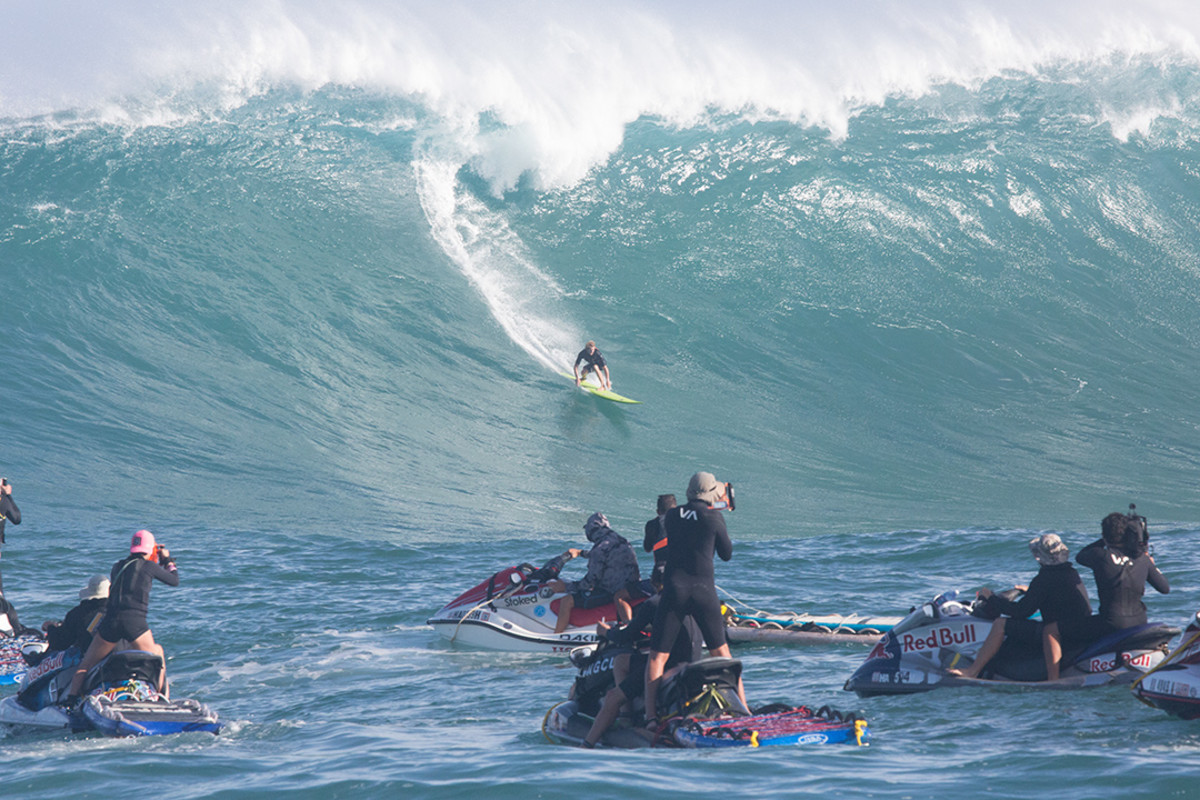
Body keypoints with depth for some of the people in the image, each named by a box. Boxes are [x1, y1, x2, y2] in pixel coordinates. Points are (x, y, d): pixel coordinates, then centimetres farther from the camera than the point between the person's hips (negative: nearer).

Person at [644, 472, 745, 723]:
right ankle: (742, 707, 15)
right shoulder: (714, 517, -2)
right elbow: (727, 554, 9)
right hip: (704, 589, 0)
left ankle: (651, 712, -12)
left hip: (674, 588, 0)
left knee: (658, 654, 2)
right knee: (720, 651, 14)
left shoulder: (672, 516, 6)